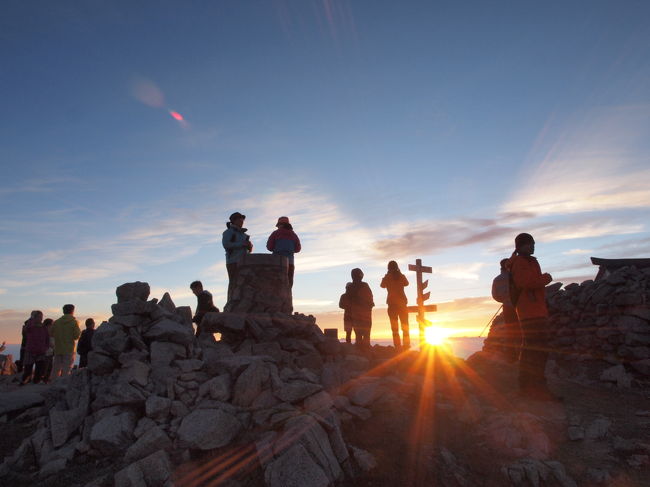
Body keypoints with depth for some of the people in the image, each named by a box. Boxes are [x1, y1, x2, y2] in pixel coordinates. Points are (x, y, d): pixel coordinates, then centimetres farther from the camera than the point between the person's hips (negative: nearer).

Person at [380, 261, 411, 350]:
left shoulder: (387, 277, -2)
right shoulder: (401, 276, 1)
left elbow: (382, 285, 18)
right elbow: (406, 283, 22)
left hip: (392, 303, -1)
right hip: (402, 303, 1)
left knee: (395, 327, -2)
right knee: (405, 326, 6)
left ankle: (398, 347, -10)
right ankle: (407, 346, 0)